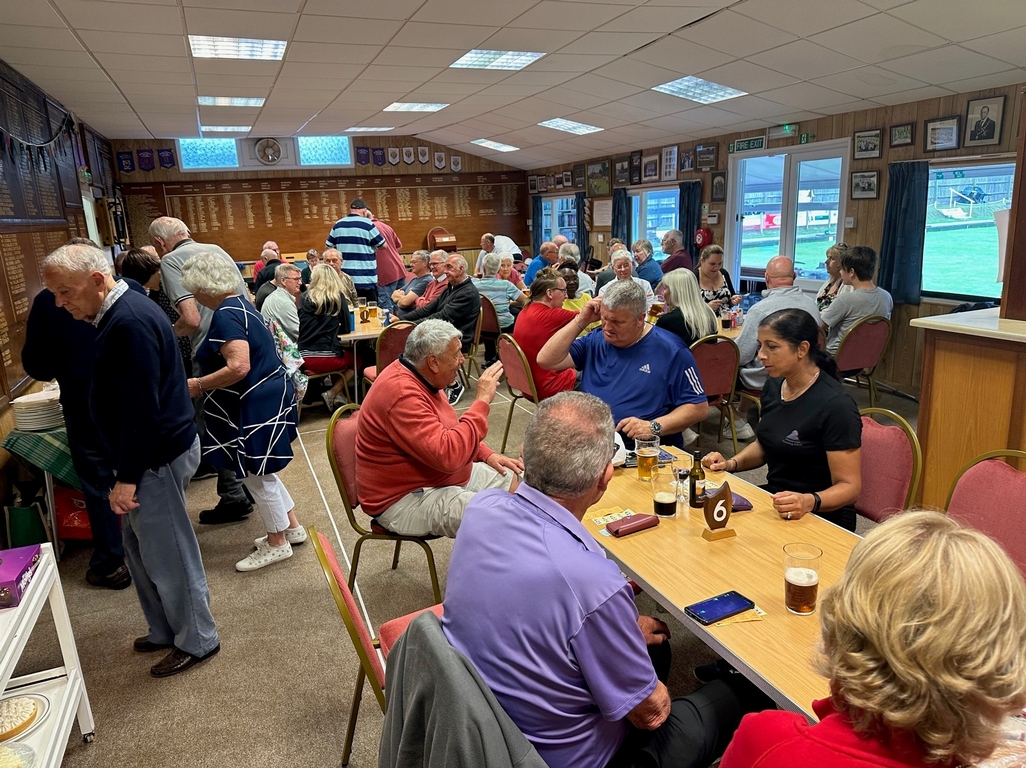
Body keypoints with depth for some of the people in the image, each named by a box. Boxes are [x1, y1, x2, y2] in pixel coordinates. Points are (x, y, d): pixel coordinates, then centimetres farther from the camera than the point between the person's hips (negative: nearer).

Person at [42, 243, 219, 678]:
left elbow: (140, 408, -25)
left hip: (157, 457, -10)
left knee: (167, 556, 4)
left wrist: (126, 477, -20)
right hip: (153, 450, 10)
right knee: (141, 551, 20)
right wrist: (121, 469, 18)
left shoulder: (129, 323, -23)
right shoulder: (122, 312, 10)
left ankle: (196, 641, 22)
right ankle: (166, 631, 36)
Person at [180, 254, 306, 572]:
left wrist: (198, 385, -17)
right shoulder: (239, 304, 10)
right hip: (267, 396, 10)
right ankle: (292, 527, 31)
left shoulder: (225, 316, -20)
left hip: (257, 403, -10)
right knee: (260, 471, 21)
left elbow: (239, 368, -30)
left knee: (257, 475, 4)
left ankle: (277, 543, 19)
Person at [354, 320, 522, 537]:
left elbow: (447, 432, 20)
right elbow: (448, 455, -36)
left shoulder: (422, 378, 4)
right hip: (407, 500, -10)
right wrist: (481, 401, -29)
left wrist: (488, 455, 7)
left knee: (515, 481, 9)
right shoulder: (401, 394, -28)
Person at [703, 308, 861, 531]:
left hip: (820, 517, -7)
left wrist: (809, 502, -36)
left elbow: (849, 486, -17)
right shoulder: (774, 385, 2)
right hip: (773, 503, 7)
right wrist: (731, 463, 1)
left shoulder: (835, 405, -20)